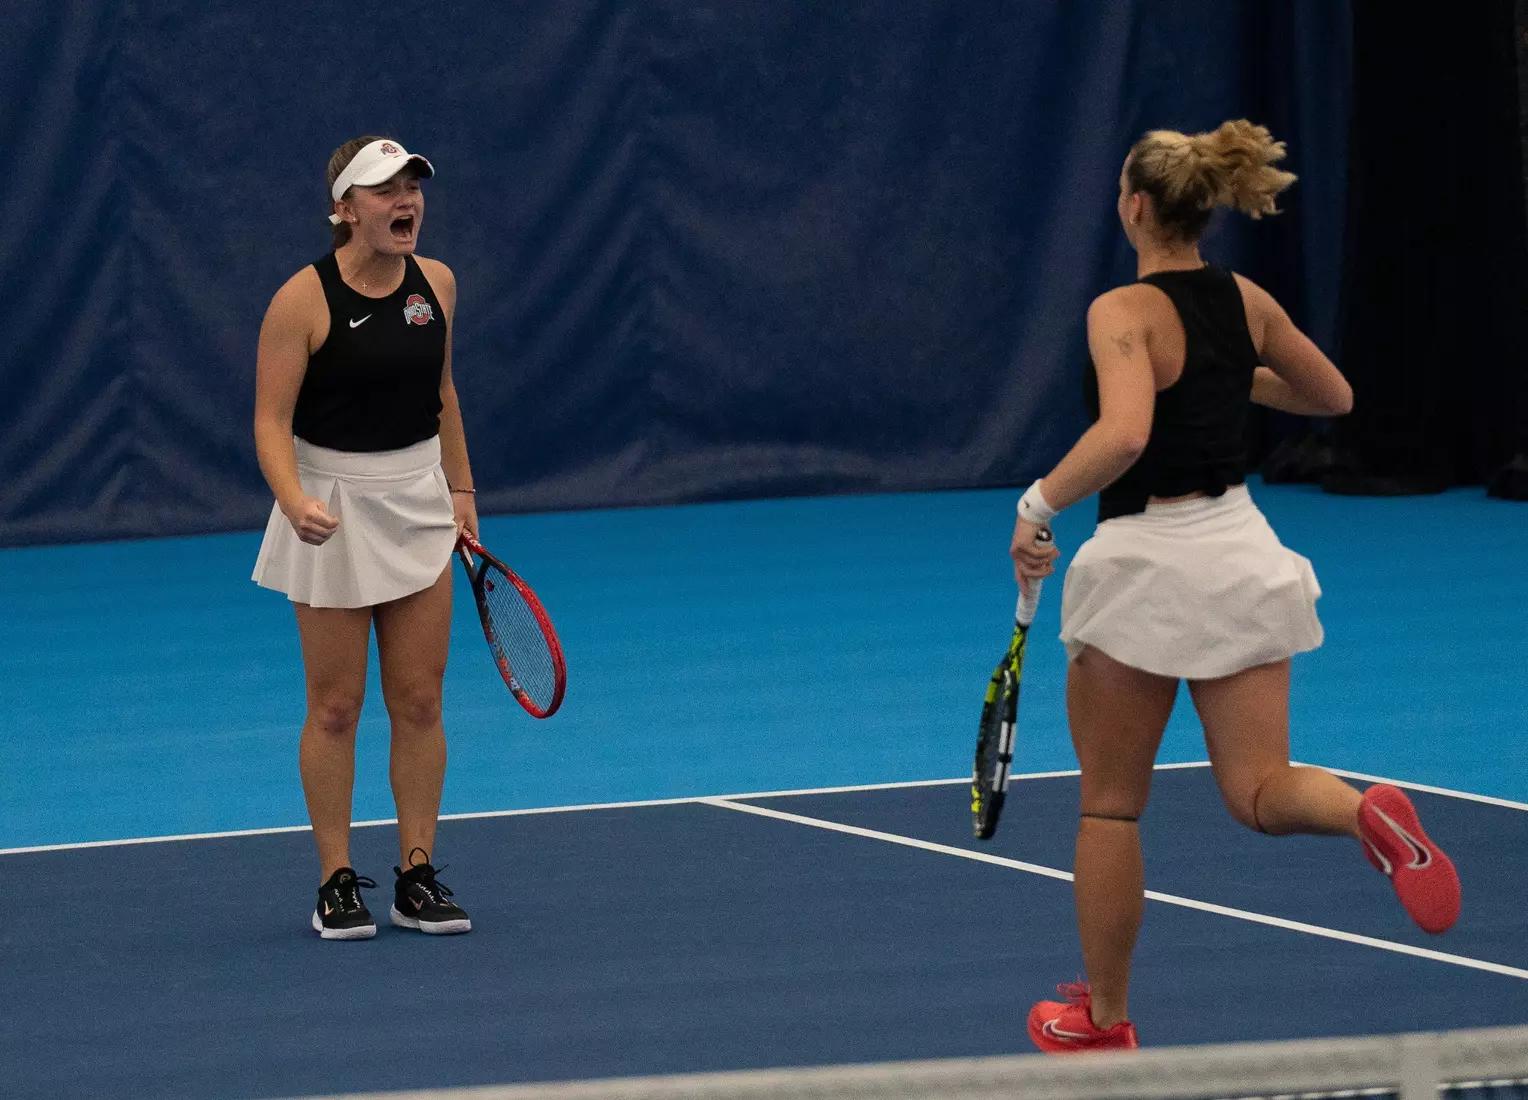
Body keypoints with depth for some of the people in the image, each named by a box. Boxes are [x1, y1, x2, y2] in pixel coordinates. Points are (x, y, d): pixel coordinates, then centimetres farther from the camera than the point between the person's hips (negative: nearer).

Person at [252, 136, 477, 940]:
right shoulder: (304, 299, -15)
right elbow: (271, 420, -16)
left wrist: (459, 490, 15)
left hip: (419, 507, 5)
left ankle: (417, 877, 12)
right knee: (335, 708, 1)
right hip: (333, 514, -5)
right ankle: (337, 885, 8)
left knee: (419, 702, 5)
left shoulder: (435, 284, 2)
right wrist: (293, 498, -32)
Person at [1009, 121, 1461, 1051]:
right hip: (1239, 548, 6)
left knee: (1111, 803, 10)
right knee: (1261, 792, 3)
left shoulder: (1126, 312, -16)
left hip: (1149, 559, -6)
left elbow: (1124, 435, -33)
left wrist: (1040, 505, -21)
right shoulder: (1248, 303, 5)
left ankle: (1104, 1019, 20)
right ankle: (1370, 814, -30)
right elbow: (1334, 397, 19)